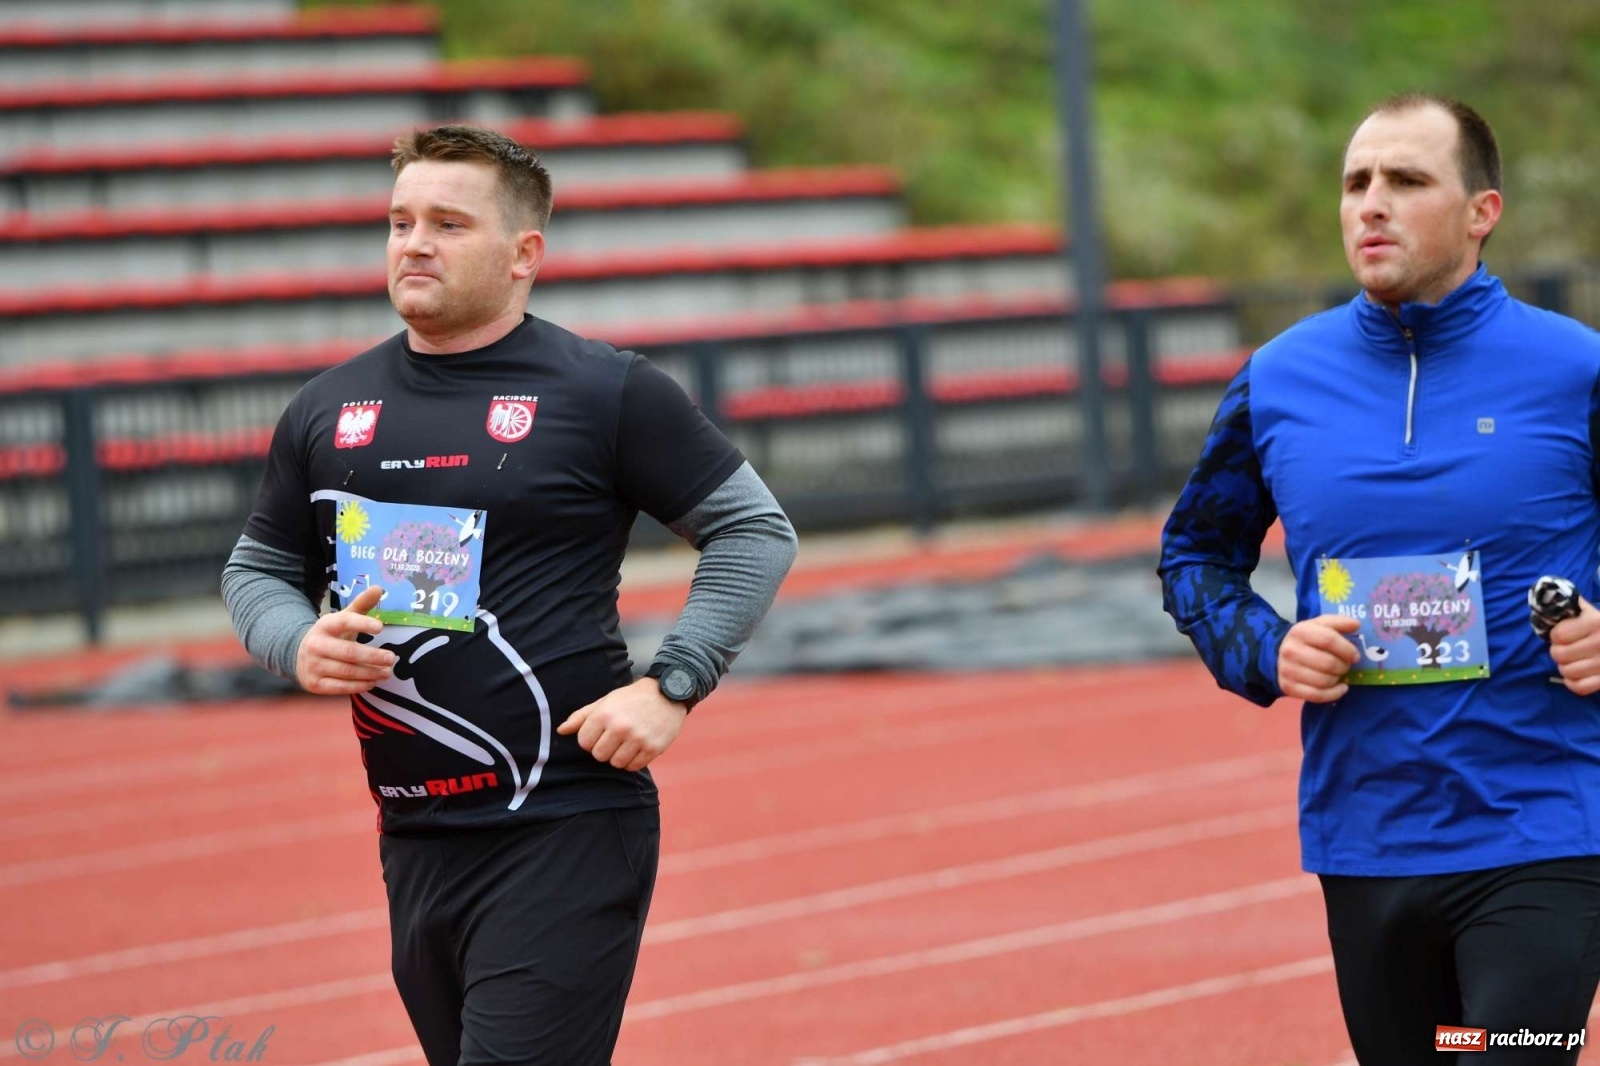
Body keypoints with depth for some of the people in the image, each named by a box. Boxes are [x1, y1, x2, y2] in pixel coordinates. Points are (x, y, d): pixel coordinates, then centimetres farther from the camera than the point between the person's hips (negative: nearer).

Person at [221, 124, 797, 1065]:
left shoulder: (605, 392, -4)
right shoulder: (327, 412, 11)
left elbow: (755, 529, 0)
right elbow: (258, 568, 22)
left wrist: (672, 685, -11)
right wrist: (298, 643, -1)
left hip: (567, 837, -6)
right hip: (413, 843, 6)